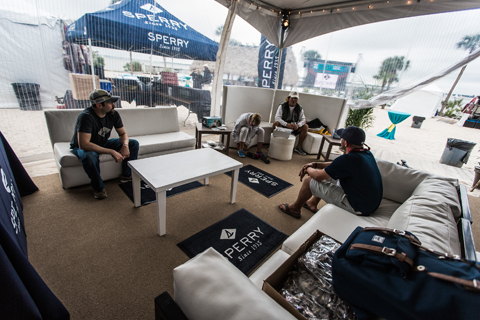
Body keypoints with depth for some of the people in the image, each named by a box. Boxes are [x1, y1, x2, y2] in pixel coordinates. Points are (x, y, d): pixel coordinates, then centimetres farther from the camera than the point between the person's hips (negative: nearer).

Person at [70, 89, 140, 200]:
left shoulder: (113, 114, -12)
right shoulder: (86, 117, -31)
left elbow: (123, 134, -3)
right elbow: (83, 144, -39)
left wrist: (125, 145, -26)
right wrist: (111, 152, -42)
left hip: (103, 143, 6)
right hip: (82, 147, -6)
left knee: (134, 143, -6)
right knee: (89, 156, -42)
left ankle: (126, 175, 3)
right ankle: (98, 187, -17)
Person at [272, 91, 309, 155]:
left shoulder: (300, 108, 2)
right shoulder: (282, 106, -7)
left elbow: (303, 119, -2)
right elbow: (277, 117, -18)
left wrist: (298, 125, -26)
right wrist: (286, 124, -33)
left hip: (294, 127, 3)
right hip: (283, 126, -3)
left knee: (305, 126, -18)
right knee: (276, 123, -33)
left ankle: (299, 147, -9)